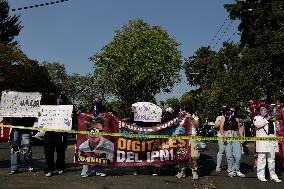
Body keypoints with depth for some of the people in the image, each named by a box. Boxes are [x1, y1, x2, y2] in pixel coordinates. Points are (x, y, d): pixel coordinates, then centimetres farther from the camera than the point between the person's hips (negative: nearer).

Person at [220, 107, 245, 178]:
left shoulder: (236, 119, 17)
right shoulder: (224, 118, 11)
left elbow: (239, 129, 17)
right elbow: (221, 128, 2)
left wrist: (242, 137, 5)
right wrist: (223, 136, -13)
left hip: (236, 137, 2)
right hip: (227, 137, -1)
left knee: (238, 155, -5)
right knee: (229, 155, -1)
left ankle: (236, 170, 10)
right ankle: (231, 170, 8)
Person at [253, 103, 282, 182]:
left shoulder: (271, 119, 23)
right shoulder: (257, 118, 6)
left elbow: (274, 131, 23)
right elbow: (257, 125, -17)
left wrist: (276, 143, 18)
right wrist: (267, 119, -6)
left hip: (271, 142, 5)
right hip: (262, 142, -5)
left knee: (272, 159, 10)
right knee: (261, 158, -6)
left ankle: (273, 175, 18)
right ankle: (261, 175, 0)